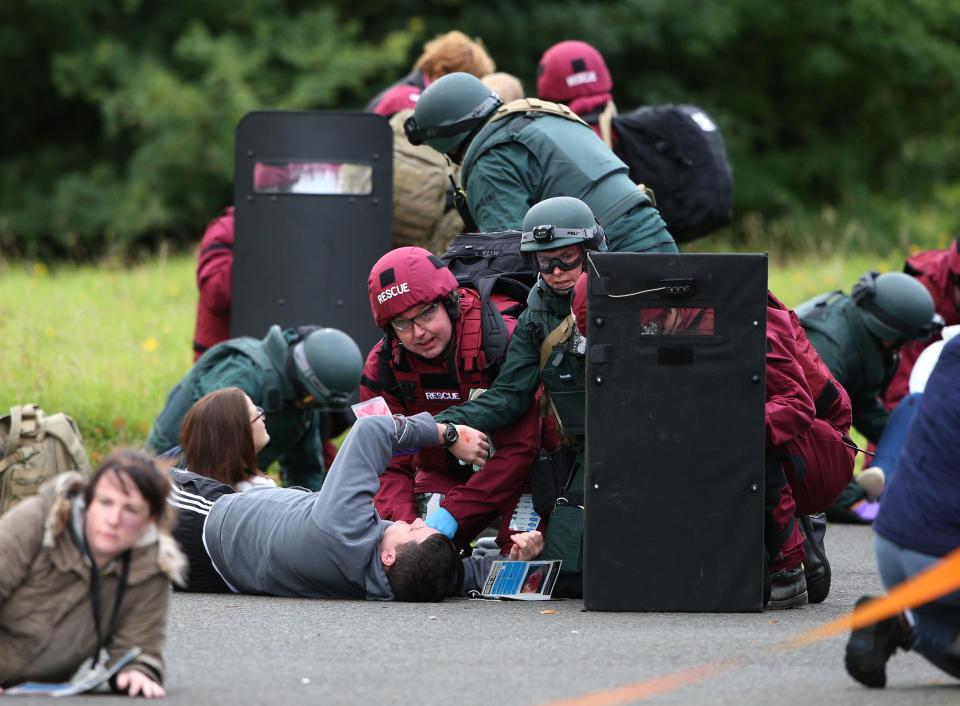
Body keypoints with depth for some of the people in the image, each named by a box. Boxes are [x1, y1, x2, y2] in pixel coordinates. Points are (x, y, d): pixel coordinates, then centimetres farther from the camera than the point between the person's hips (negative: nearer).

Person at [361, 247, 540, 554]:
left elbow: (520, 448, -27)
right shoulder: (383, 366, -12)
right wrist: (404, 525, -35)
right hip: (444, 476, 4)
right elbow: (386, 466, -12)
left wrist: (453, 512, -34)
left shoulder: (501, 338, -26)